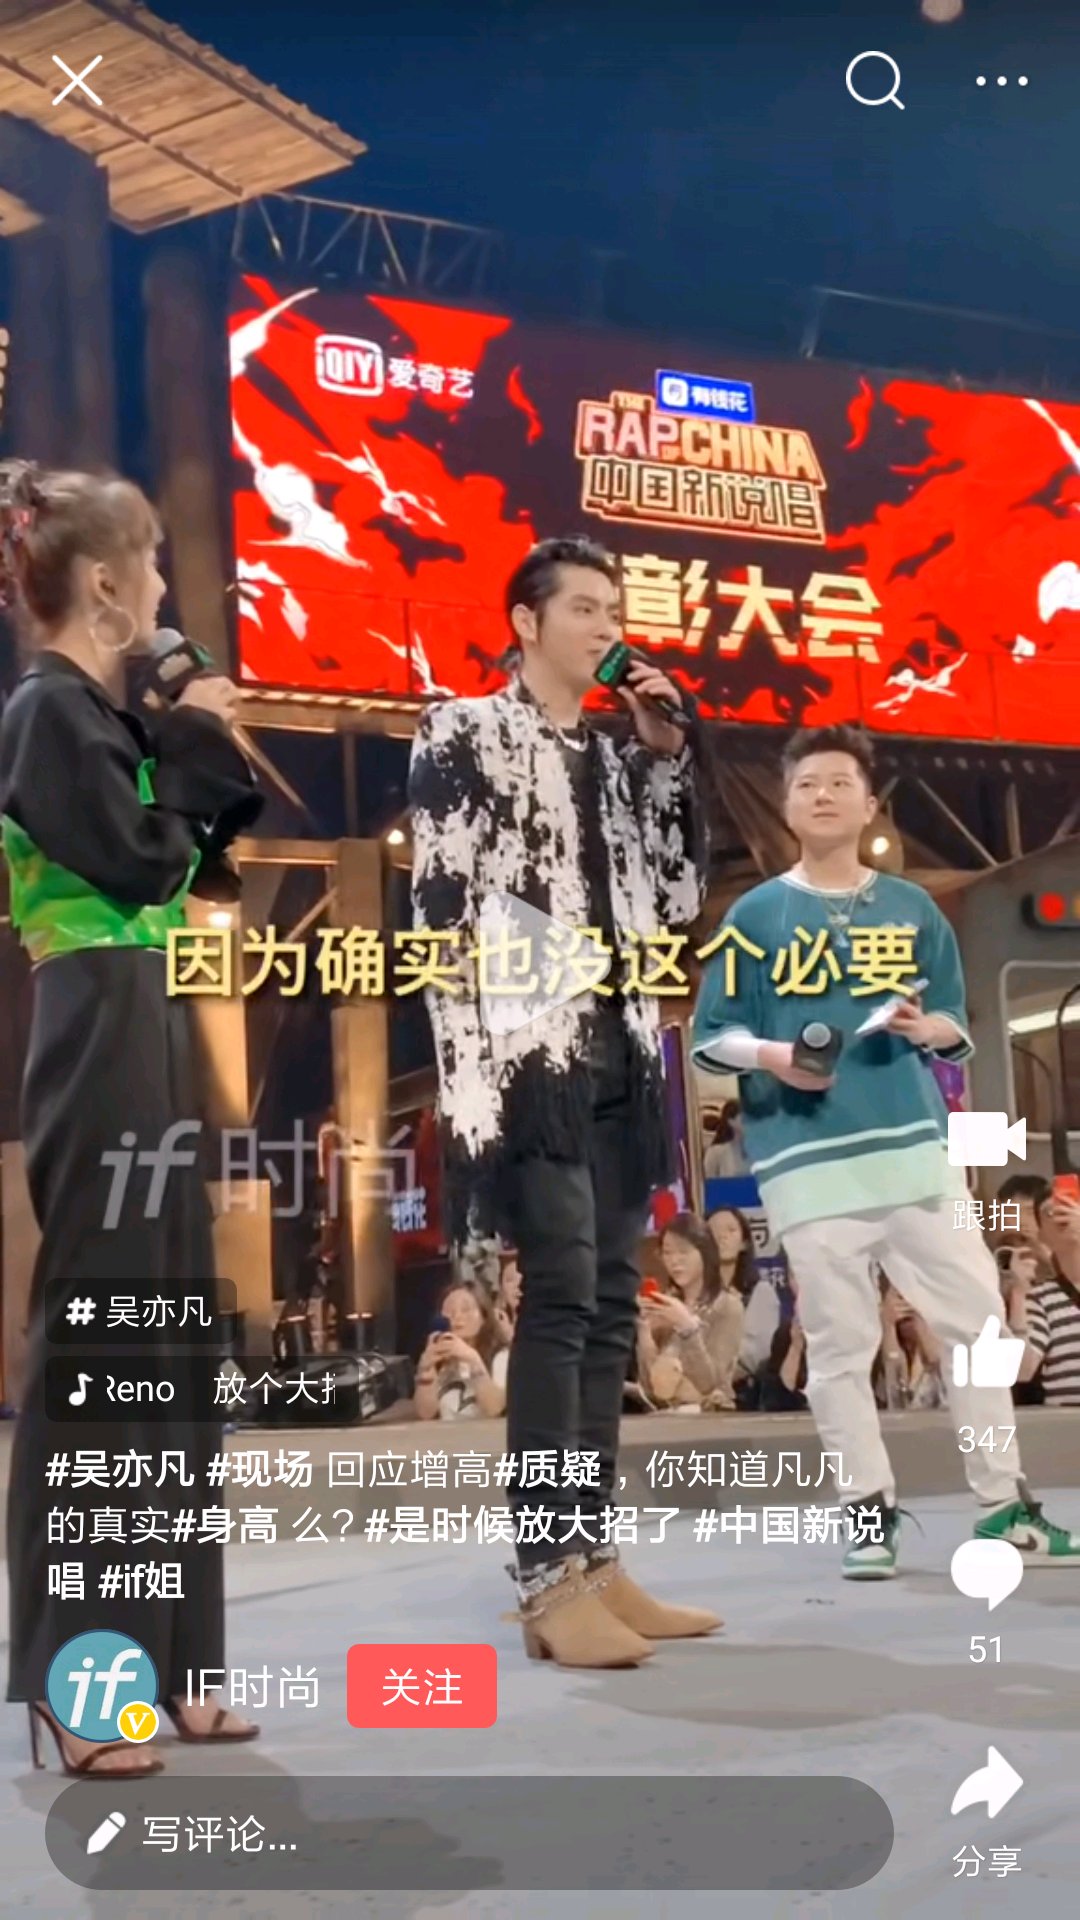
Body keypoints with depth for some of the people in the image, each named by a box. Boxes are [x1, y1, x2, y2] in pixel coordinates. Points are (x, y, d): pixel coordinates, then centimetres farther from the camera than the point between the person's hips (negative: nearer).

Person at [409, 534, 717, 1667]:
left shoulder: (614, 756, 21)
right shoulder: (465, 732, 1)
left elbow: (678, 898, 17)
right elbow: (443, 907, -8)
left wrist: (670, 756, 11)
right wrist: (476, 1069, -17)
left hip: (620, 1058, 7)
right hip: (530, 1055, -7)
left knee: (611, 1307, 6)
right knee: (561, 1301, -13)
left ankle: (595, 1560, 11)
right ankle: (549, 1582, -10)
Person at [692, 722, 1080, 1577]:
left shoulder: (913, 910, 12)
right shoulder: (755, 915, 4)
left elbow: (957, 1023, 15)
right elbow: (711, 1035, 4)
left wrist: (926, 1027, -7)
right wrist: (770, 1055, -15)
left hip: (917, 1142, 3)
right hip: (807, 1156, -2)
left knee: (976, 1317, 3)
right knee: (839, 1341, 1)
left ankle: (1006, 1505, 14)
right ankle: (871, 1510, 14)